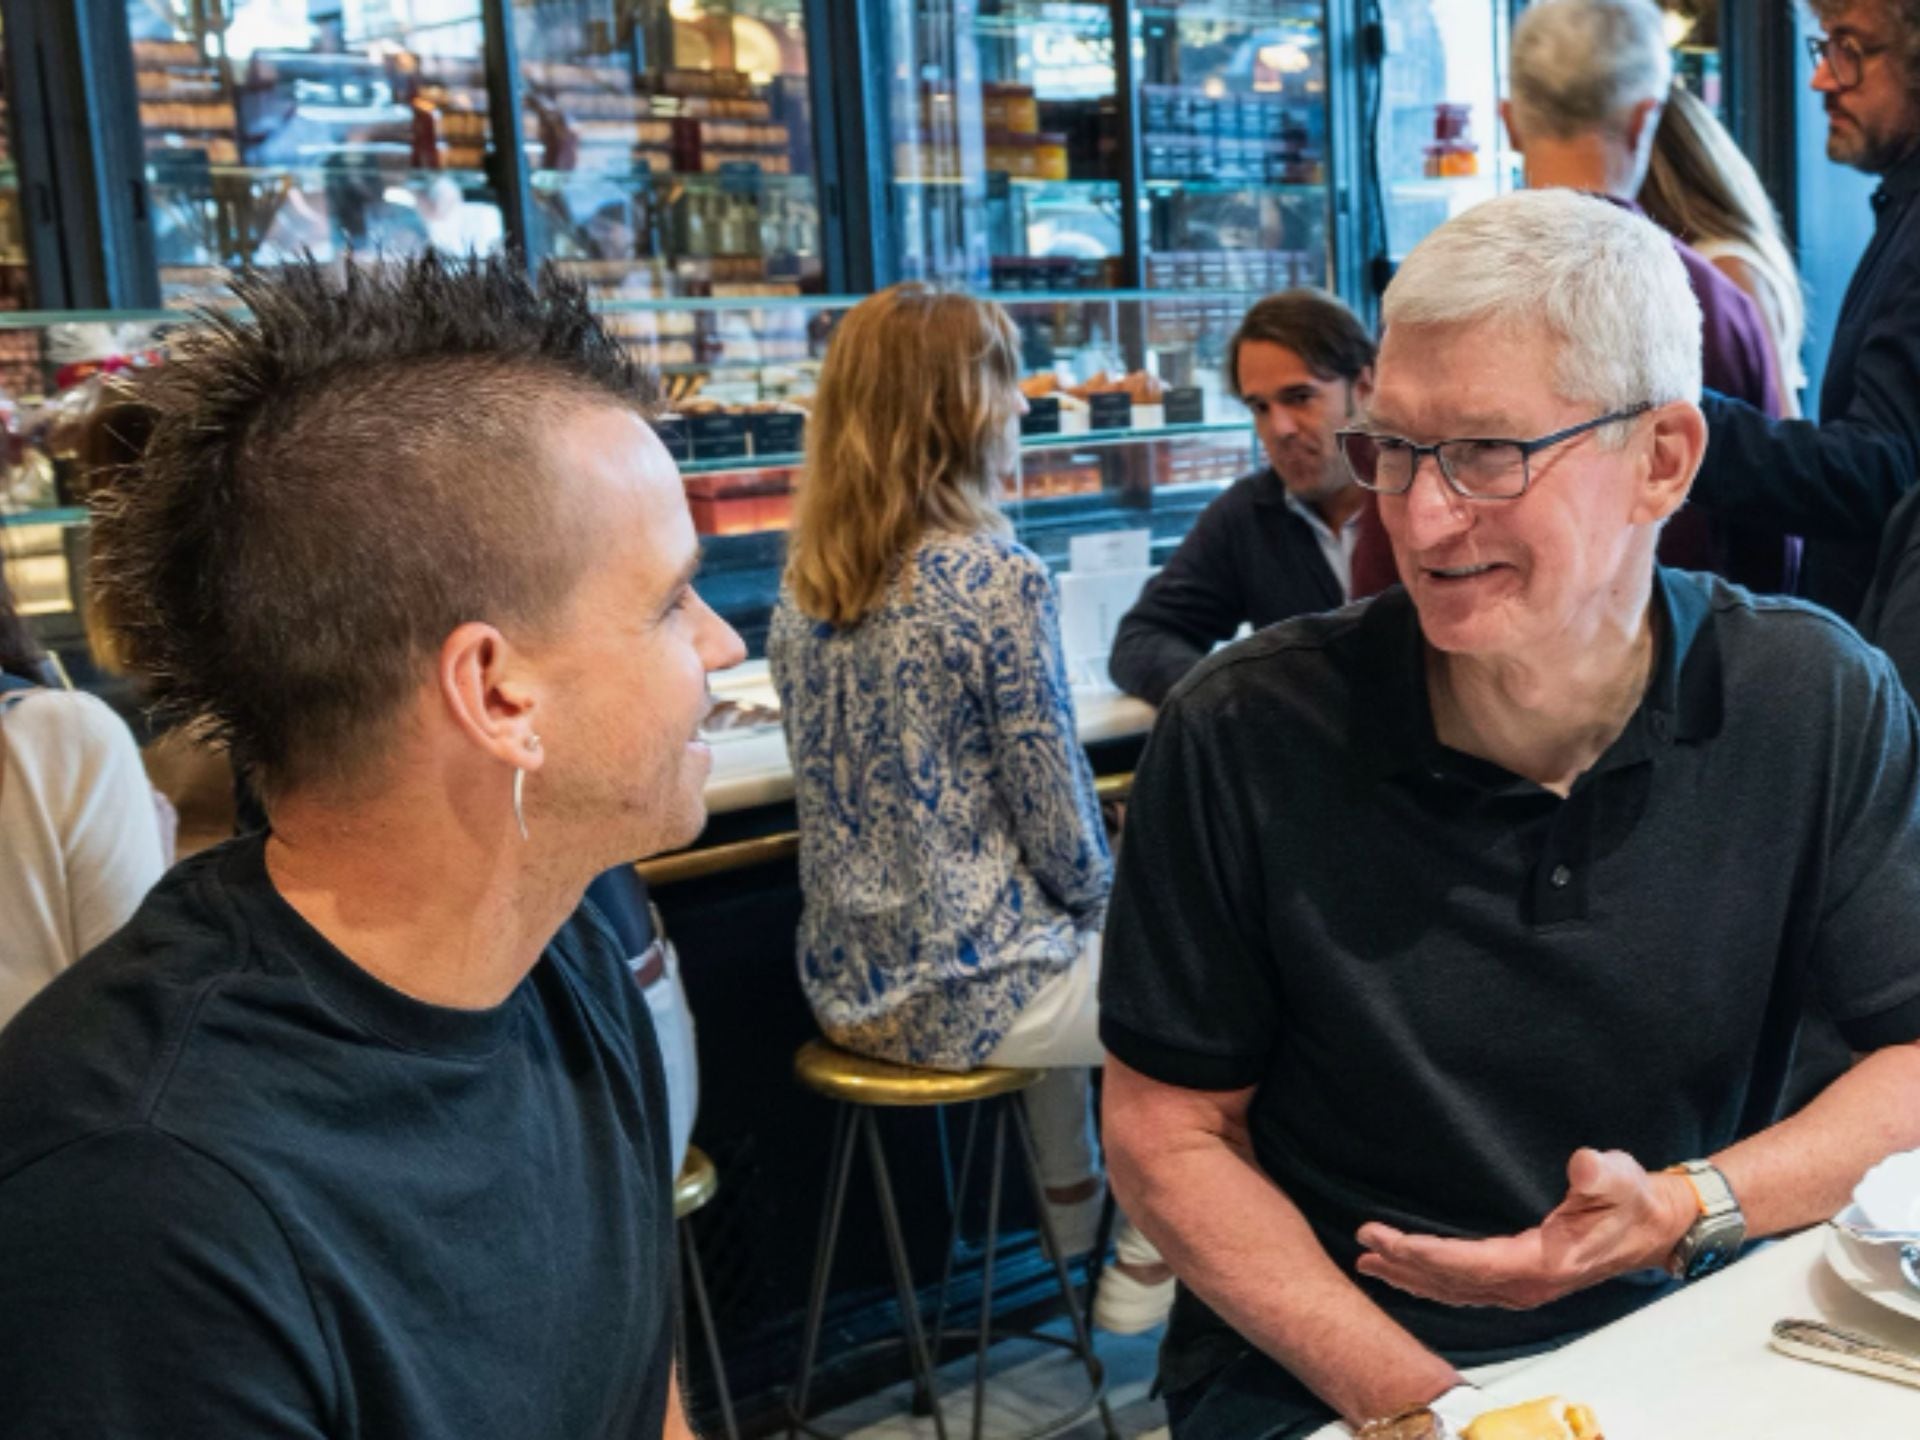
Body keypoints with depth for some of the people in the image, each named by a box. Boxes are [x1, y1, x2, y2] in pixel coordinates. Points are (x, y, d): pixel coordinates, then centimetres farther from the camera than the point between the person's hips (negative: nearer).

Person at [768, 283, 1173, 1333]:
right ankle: (1145, 1263, 24)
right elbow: (1058, 822, -16)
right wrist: (1100, 897, 7)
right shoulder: (996, 582, -20)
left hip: (848, 987, 8)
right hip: (962, 994, -7)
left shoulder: (803, 587, 2)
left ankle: (1070, 1207, 46)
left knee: (1065, 948, 35)